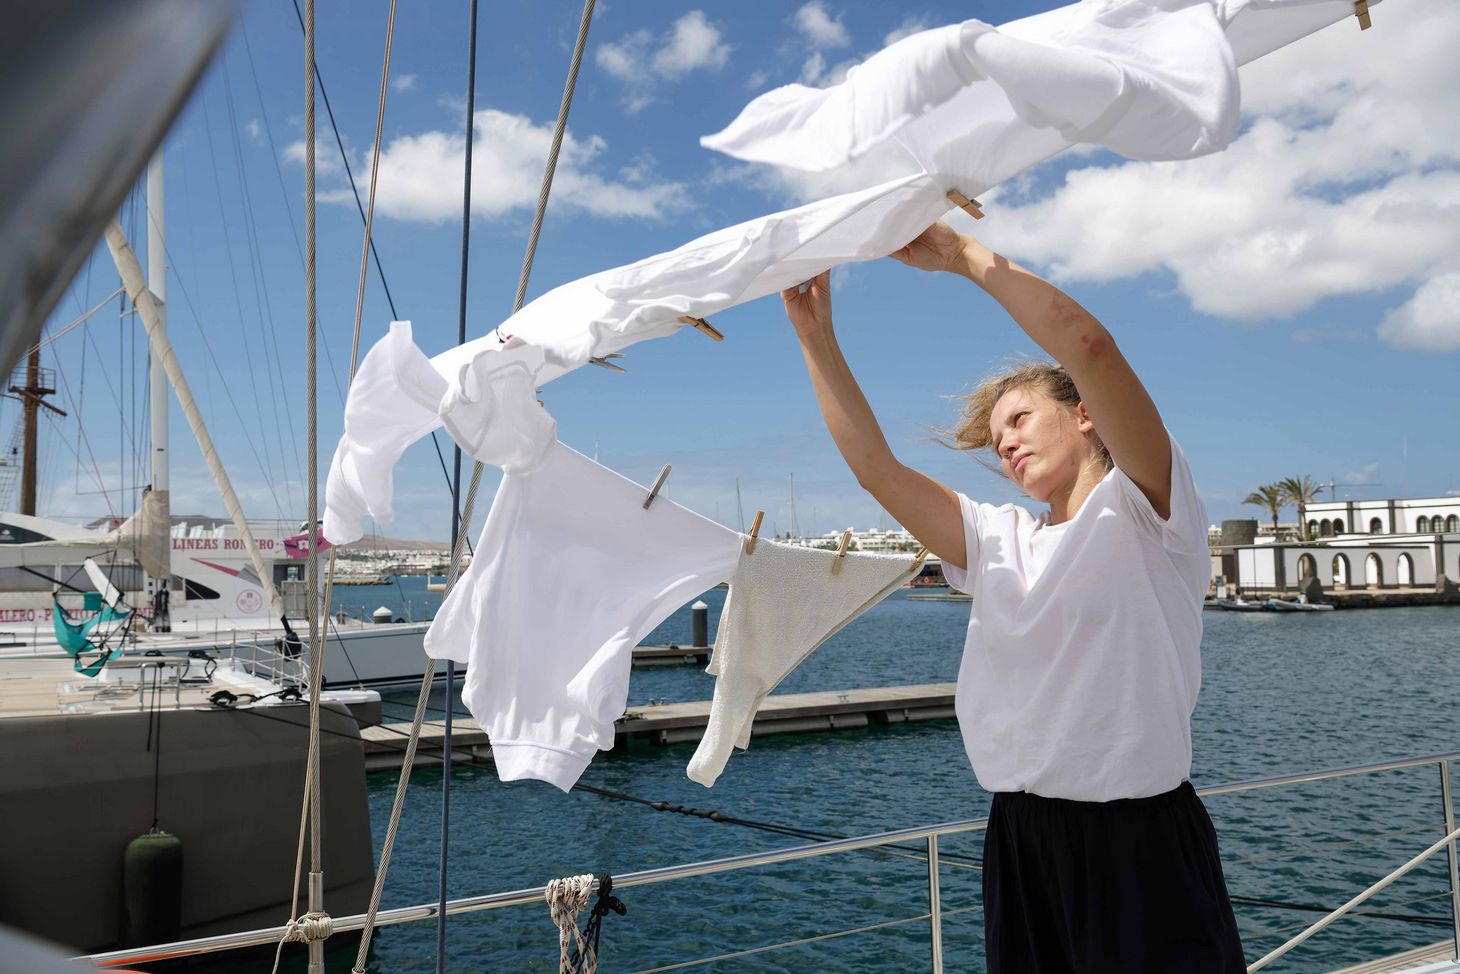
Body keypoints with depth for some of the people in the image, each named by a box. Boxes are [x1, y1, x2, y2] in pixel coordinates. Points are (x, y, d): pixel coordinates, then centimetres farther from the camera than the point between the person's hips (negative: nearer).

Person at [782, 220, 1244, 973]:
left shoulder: (1143, 511, -4)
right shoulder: (997, 541, 12)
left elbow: (1086, 343, -19)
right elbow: (875, 467, 4)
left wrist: (962, 253, -13)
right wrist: (816, 335, 2)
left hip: (1142, 845, -5)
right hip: (1019, 843, 6)